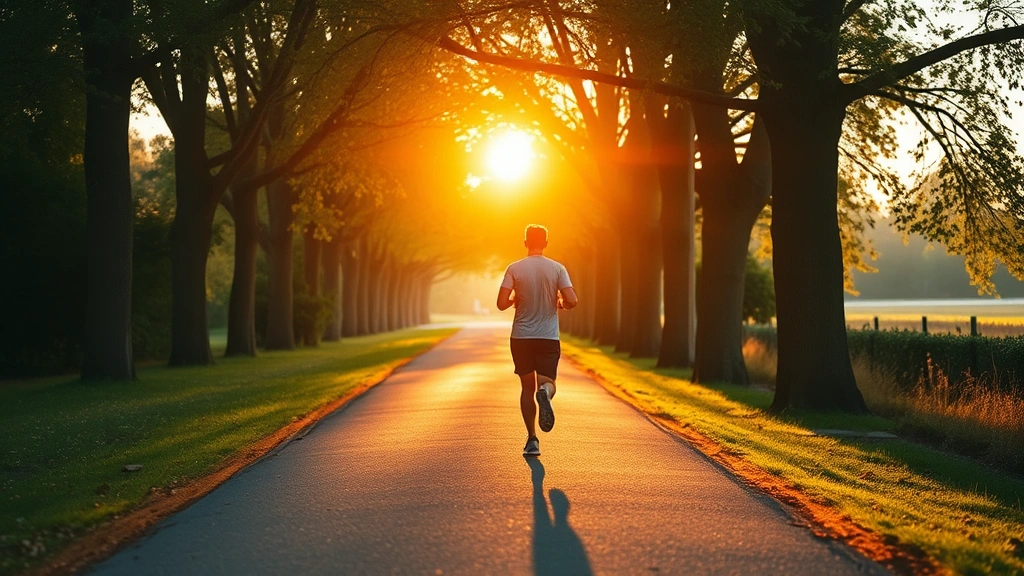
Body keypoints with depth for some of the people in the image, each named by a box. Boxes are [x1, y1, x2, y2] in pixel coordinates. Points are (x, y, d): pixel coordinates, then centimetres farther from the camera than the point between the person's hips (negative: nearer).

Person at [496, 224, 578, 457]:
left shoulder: (514, 268, -4)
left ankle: (532, 439, 6)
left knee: (527, 387, 11)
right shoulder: (557, 268, -2)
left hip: (521, 336, 0)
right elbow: (572, 301, -11)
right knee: (547, 381, 6)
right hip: (549, 337, 0)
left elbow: (502, 304, -12)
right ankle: (545, 390, -32)